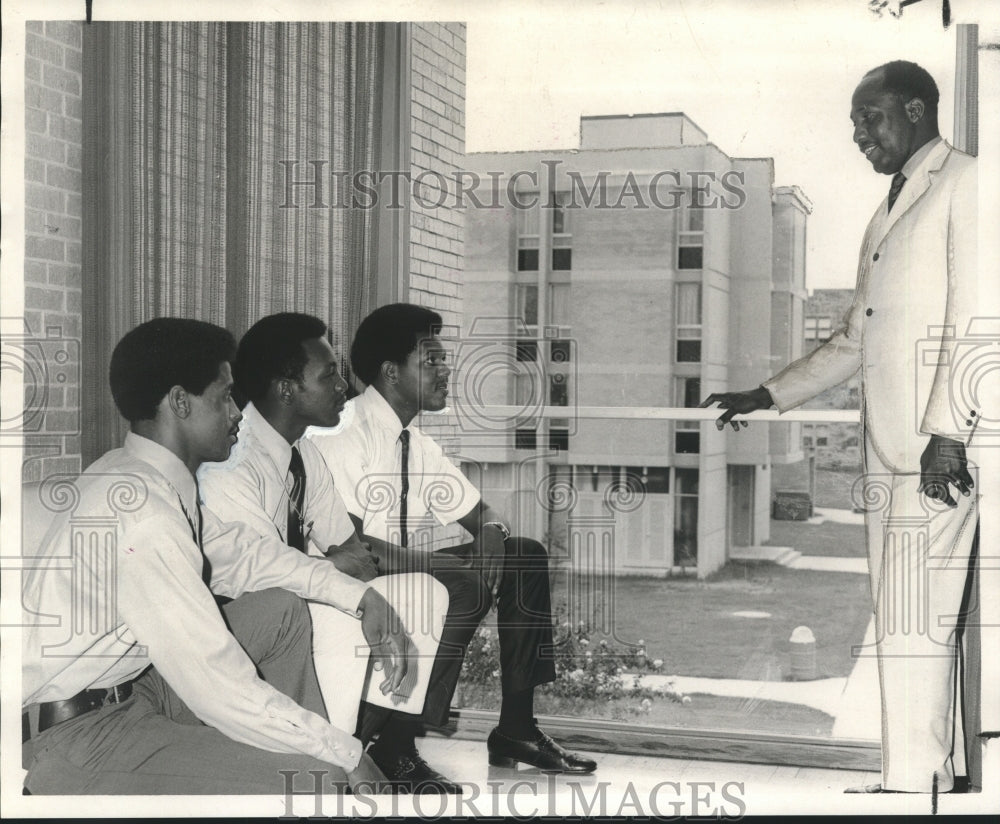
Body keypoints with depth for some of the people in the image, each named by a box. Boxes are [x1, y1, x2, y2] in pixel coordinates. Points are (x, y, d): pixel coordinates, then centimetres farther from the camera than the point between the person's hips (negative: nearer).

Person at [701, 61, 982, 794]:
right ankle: (941, 772, 14)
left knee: (914, 616, -10)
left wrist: (948, 430, -19)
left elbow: (975, 319, -12)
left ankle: (912, 783, -5)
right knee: (922, 618, 8)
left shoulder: (964, 184, -1)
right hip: (890, 449, 8)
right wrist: (767, 396, 18)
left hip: (939, 445, -8)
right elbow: (853, 343, 24)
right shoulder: (887, 215, 23)